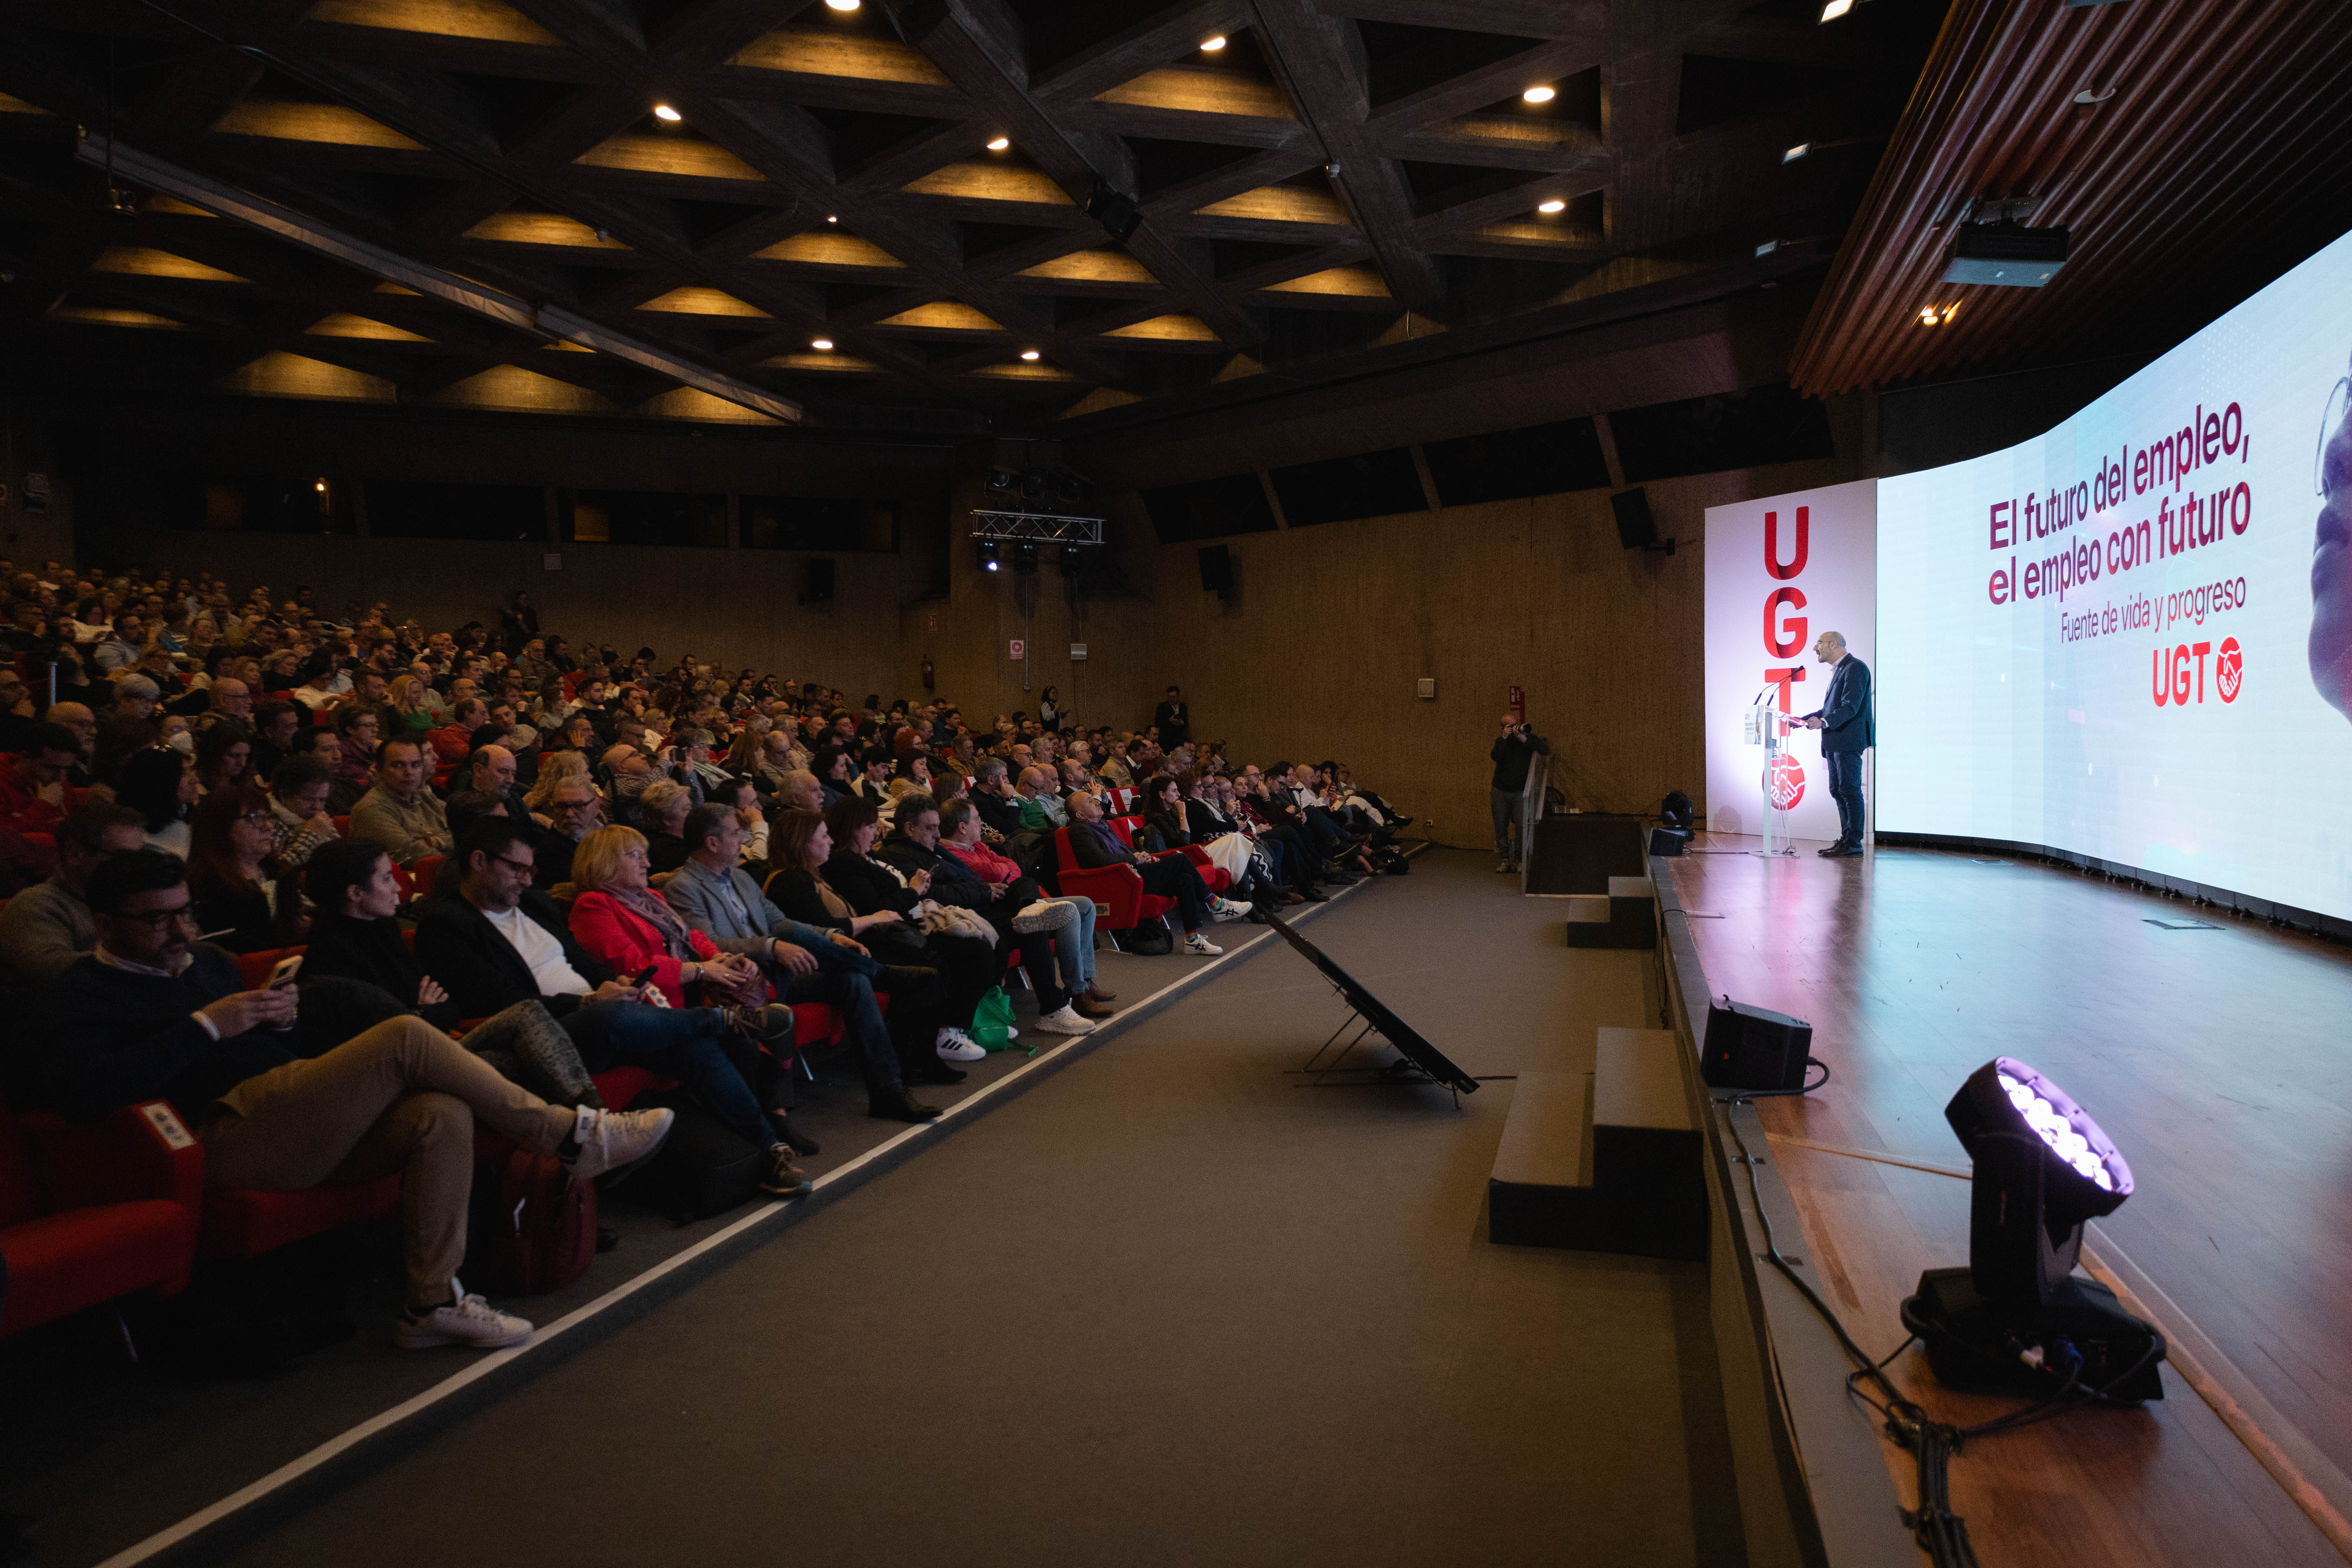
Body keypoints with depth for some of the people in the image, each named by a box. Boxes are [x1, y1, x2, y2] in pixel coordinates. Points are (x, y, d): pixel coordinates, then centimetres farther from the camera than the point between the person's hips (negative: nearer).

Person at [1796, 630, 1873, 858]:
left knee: (1850, 790, -8)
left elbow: (1851, 707, -21)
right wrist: (1802, 720, 19)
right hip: (1835, 743, 10)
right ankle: (1846, 839, 18)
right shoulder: (1838, 670, 22)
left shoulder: (1855, 668, -10)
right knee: (1838, 791, 12)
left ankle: (1853, 843, -7)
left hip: (1849, 741, -10)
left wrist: (1824, 722, -34)